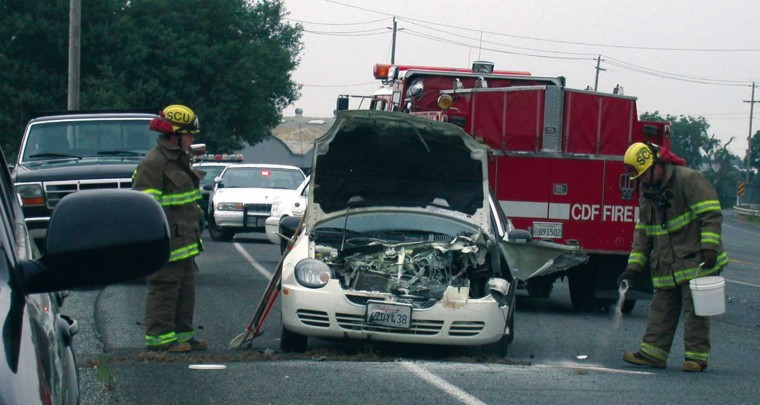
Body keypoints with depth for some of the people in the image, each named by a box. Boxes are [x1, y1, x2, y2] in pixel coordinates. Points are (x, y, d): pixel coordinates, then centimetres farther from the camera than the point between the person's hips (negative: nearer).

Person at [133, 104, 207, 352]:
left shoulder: (180, 159, 18)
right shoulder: (153, 163, -14)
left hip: (184, 240, 10)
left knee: (185, 288, 14)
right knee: (164, 288, -6)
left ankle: (182, 334, 21)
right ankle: (159, 337, -2)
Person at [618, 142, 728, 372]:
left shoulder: (689, 179, -9)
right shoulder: (647, 192, 14)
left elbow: (711, 214, -15)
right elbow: (642, 232, 16)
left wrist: (709, 248, -24)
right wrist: (633, 267, 9)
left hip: (695, 262, -7)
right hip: (666, 267, 7)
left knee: (694, 309, -6)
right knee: (661, 309, 8)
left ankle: (697, 356, -2)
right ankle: (653, 352, 12)